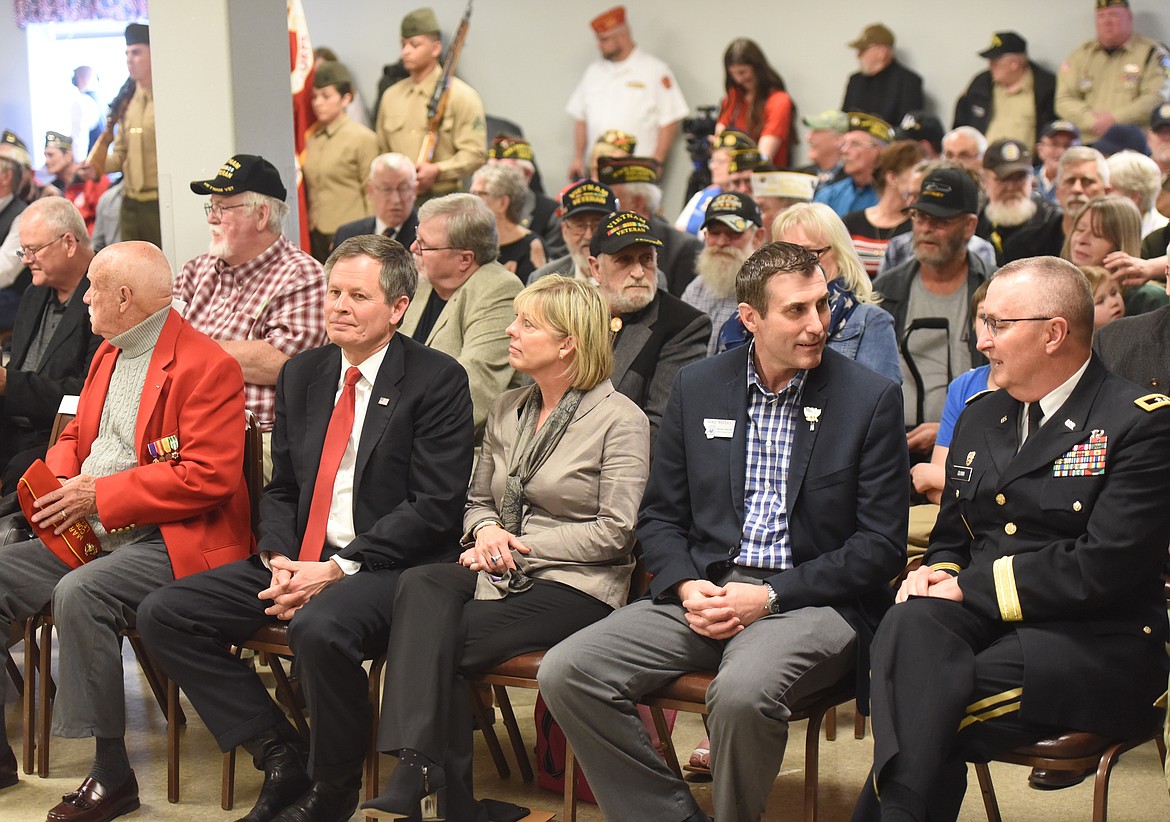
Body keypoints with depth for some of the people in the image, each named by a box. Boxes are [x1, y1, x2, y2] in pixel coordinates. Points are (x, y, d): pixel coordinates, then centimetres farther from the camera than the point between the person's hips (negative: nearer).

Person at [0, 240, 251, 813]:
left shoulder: (207, 367, -12)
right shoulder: (108, 354, 17)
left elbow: (207, 477, -20)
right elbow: (75, 438, 26)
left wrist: (98, 495, -18)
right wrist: (56, 478, 1)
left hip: (170, 542, -9)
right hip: (88, 534, 9)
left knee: (79, 594, -33)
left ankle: (112, 774, -23)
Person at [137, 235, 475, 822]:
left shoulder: (437, 380, -6)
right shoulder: (302, 375, 14)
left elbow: (435, 507, -13)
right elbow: (280, 489, 17)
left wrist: (340, 568, -18)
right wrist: (280, 561, -4)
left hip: (391, 566, -7)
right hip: (299, 562, 7)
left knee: (320, 627, -38)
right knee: (163, 614, -7)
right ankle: (281, 756, -1)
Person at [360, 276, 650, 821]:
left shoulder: (620, 420, -4)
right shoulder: (507, 410, 18)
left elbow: (615, 531, -9)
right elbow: (478, 499, 23)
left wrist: (520, 546, -11)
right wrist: (486, 531, -2)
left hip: (575, 586, -6)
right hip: (501, 574, 6)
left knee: (440, 639, -27)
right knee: (420, 586, -29)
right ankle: (416, 769, -37)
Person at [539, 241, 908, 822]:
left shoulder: (870, 399, -1)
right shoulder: (697, 388, 10)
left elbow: (881, 545, -3)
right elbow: (659, 516, 14)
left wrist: (768, 597, -12)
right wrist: (688, 586, -7)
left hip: (810, 600, -4)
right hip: (704, 592, 4)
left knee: (742, 691, -37)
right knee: (565, 673, -17)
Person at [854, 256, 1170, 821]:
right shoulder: (979, 418, 20)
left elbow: (1104, 566, -15)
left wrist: (971, 588, -13)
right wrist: (935, 573, -2)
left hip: (1093, 642, -5)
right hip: (979, 623, 6)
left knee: (929, 702, -31)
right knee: (911, 625, -31)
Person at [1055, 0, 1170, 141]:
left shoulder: (1152, 52, 9)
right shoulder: (1081, 54, 19)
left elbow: (1157, 99, -3)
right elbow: (1064, 100, 12)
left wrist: (1114, 119, -10)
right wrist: (1092, 120, -6)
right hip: (1087, 144, 3)